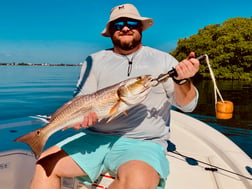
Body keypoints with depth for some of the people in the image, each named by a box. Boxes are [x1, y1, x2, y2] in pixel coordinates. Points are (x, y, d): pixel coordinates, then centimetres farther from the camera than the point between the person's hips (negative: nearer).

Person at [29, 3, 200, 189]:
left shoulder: (162, 60, 5)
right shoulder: (95, 60, 12)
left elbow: (187, 104, 0)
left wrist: (182, 80, -22)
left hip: (143, 143, -2)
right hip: (94, 137, 3)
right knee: (45, 165, -13)